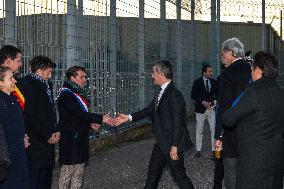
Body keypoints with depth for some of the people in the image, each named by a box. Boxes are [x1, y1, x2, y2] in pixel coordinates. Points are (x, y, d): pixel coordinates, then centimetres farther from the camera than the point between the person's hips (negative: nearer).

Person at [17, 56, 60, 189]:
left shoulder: (46, 85, 17)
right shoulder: (26, 85, -12)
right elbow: (30, 116, -17)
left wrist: (54, 132, 8)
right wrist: (47, 136, -12)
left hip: (48, 141, 9)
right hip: (35, 144, -9)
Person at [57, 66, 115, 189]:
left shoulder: (78, 93, 14)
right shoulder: (66, 94, -15)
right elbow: (79, 113, -23)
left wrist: (90, 123, 6)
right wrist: (101, 119, -22)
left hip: (80, 138, 9)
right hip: (70, 138, -9)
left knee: (79, 171, 12)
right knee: (68, 170, -3)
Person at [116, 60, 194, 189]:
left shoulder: (174, 94, -21)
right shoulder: (163, 92, 8)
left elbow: (177, 122, -23)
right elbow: (150, 109, 15)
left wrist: (174, 146, -22)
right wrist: (129, 117, 10)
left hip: (173, 144, -10)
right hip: (162, 143, 10)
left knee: (178, 174, 0)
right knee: (153, 171, 20)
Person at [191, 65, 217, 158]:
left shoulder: (214, 82, 7)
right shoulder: (197, 82, -2)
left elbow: (217, 93, 14)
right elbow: (193, 95, -6)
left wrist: (215, 101, -6)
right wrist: (203, 102, -16)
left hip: (212, 108, 2)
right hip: (201, 108, -2)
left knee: (214, 129, -3)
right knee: (199, 130, 4)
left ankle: (214, 150, 3)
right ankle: (198, 151, 11)